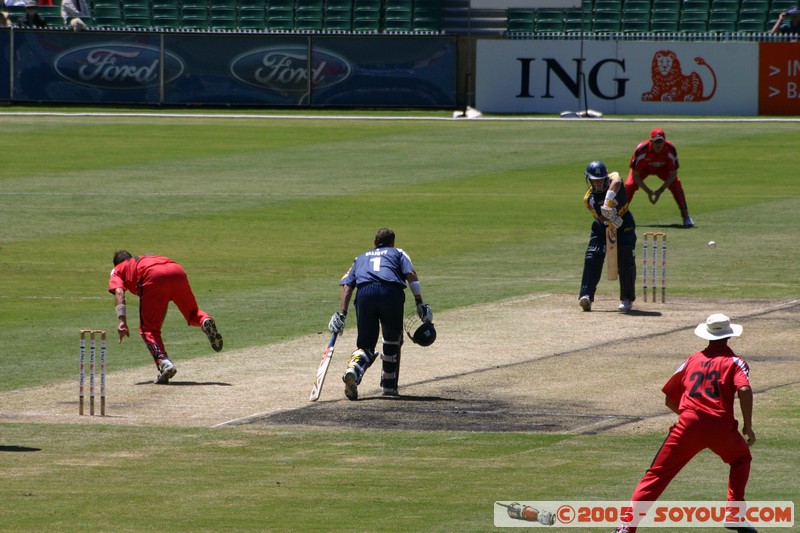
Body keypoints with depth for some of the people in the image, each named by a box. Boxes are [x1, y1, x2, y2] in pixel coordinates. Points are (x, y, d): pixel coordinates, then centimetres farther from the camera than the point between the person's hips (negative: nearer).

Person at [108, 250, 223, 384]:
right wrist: (159, 324, 50)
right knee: (192, 313, 22)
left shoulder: (117, 270, 30)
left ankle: (163, 362, -19)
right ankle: (205, 320, -12)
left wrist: (122, 321, -1)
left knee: (148, 329, 4)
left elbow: (119, 292, 8)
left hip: (153, 277, -4)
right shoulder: (144, 260, 45)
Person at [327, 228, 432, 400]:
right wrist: (419, 303, 2)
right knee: (393, 340, 20)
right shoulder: (398, 253, 29)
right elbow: (411, 274, 9)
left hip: (364, 293, 1)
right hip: (391, 292, -1)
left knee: (366, 345, 4)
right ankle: (389, 385, 22)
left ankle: (353, 371, -27)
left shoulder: (361, 257, 34)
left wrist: (341, 313, 12)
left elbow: (347, 285, 18)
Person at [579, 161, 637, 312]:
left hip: (624, 222, -1)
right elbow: (602, 218, -21)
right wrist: (611, 219, -43)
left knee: (626, 259, -12)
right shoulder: (589, 198, -15)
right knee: (592, 257, -16)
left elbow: (616, 182, -48)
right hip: (602, 226, 1)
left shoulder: (613, 178, -22)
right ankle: (586, 296, -19)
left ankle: (627, 298, -1)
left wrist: (608, 202, -61)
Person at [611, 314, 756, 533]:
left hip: (688, 424, 1)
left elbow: (670, 399, 23)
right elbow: (744, 390, -10)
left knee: (657, 474, 2)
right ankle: (734, 515, 17)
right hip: (721, 426, -1)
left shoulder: (693, 359, 21)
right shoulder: (734, 361, 10)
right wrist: (748, 427, -4)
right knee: (741, 458, 29)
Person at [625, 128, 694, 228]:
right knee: (629, 185, -23)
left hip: (663, 168, 1)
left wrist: (661, 190, -29)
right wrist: (648, 191, -30)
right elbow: (635, 175, -28)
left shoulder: (670, 149, -33)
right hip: (644, 168, -1)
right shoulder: (641, 150, -38)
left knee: (676, 185, -21)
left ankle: (685, 216, -11)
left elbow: (673, 174, -23)